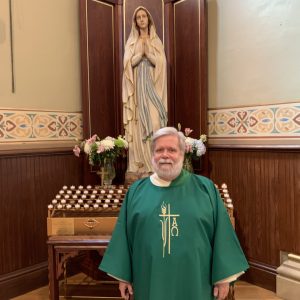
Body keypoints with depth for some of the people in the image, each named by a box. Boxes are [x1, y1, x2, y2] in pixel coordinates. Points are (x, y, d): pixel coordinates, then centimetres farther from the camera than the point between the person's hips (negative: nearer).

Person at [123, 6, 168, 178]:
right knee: (139, 123, -4)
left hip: (152, 86, 0)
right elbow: (129, 63, 0)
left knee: (154, 121, -9)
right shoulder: (131, 41, 12)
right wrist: (140, 52, -11)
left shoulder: (156, 41, 12)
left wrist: (148, 52, -11)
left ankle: (155, 162, -3)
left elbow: (160, 63, 0)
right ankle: (141, 164, 1)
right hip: (137, 87, 0)